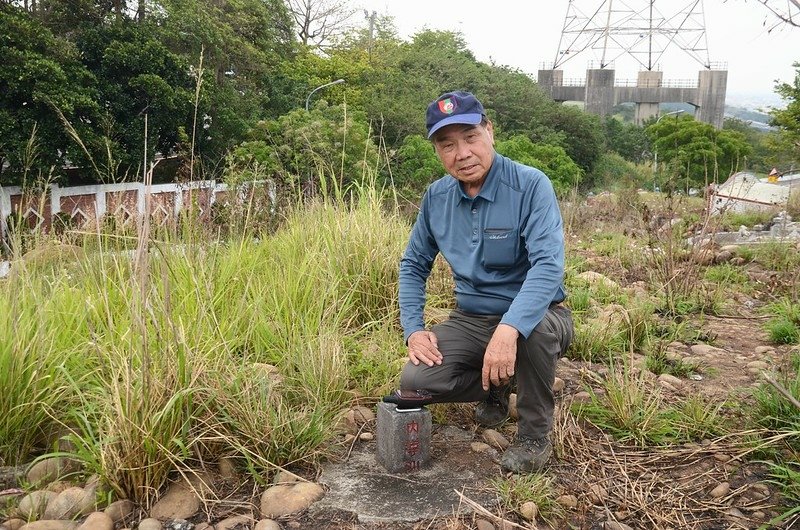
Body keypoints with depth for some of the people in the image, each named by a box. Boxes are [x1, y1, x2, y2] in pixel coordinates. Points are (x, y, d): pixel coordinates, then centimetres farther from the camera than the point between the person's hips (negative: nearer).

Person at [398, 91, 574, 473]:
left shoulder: (530, 186, -18)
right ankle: (495, 389, 12)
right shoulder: (436, 197, -1)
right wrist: (413, 329, -6)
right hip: (471, 319, 4)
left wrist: (509, 330, -45)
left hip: (532, 317, -4)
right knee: (415, 381, -19)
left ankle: (535, 435, -11)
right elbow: (413, 265, 9)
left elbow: (548, 264, -31)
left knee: (533, 328, -39)